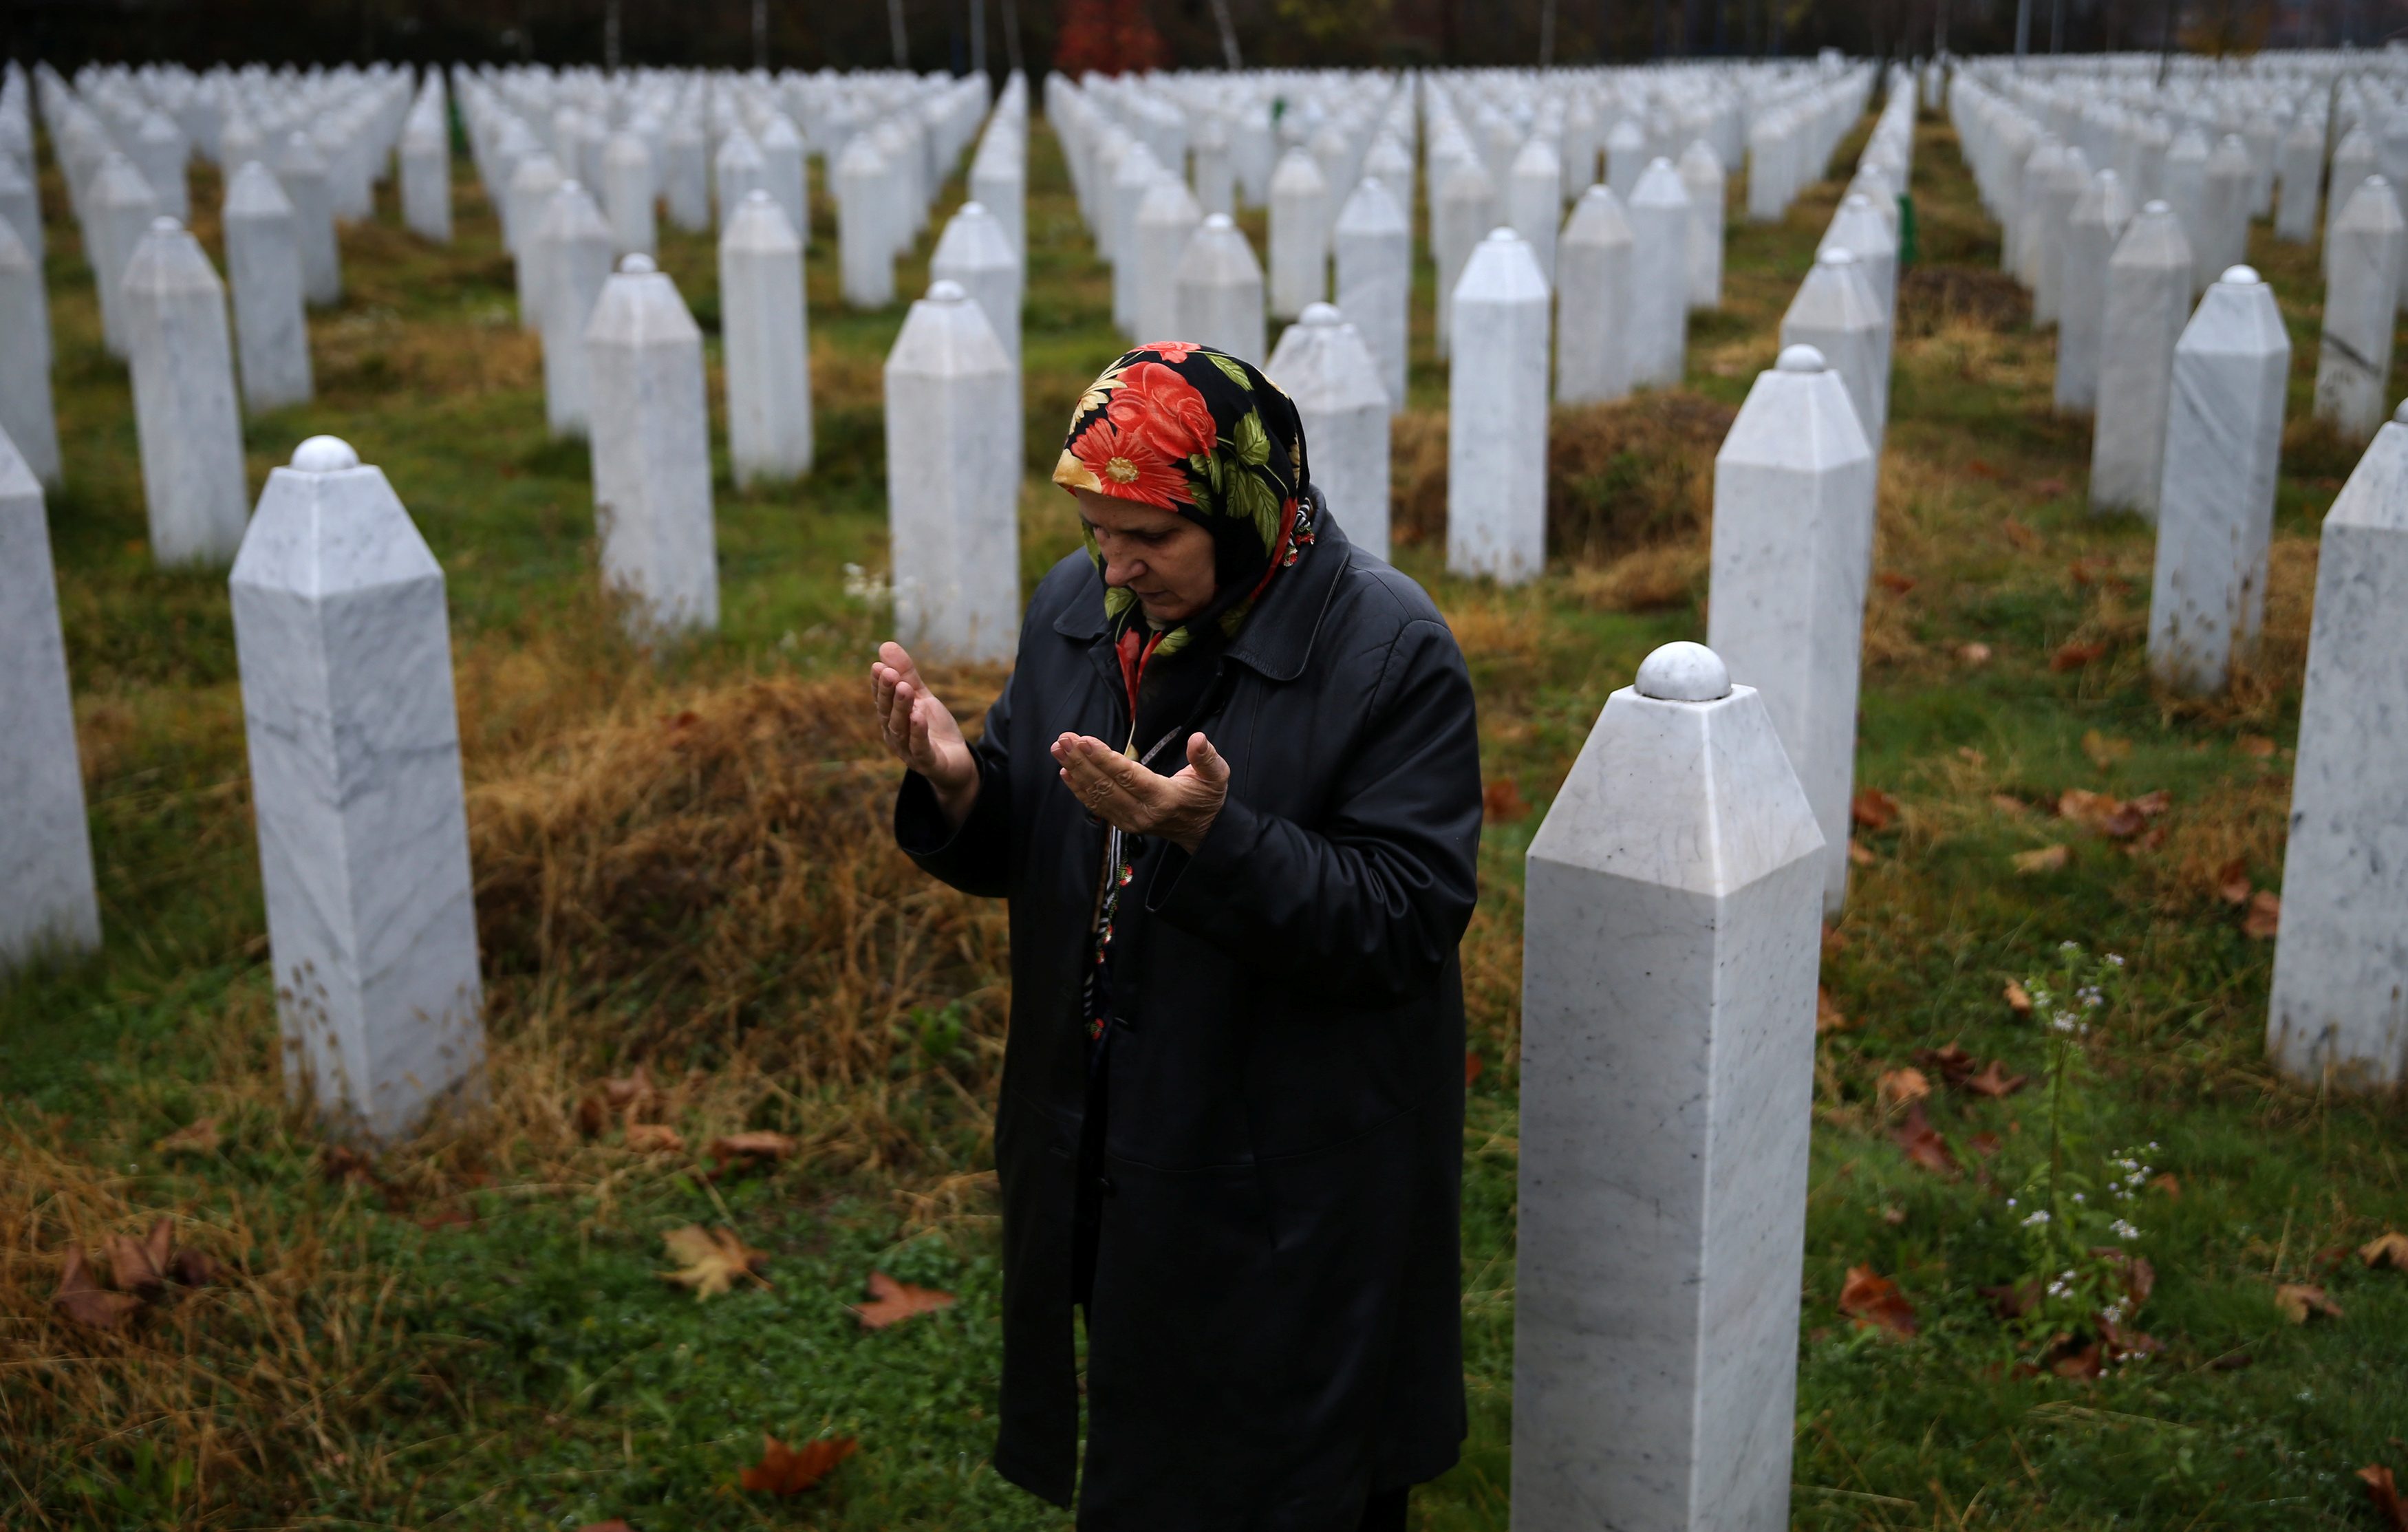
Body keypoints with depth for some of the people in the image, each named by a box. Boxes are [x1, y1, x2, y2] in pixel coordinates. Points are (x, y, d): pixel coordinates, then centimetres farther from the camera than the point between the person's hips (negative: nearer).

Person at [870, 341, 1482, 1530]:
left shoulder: (1391, 652, -18)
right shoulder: (1076, 608, 1)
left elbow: (1405, 920, -22)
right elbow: (1015, 851, 8)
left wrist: (1215, 834, -35)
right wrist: (958, 784, -15)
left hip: (1293, 1194, -5)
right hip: (1098, 1156, 6)